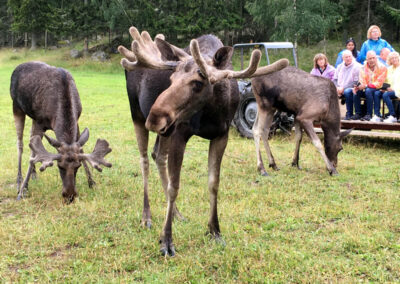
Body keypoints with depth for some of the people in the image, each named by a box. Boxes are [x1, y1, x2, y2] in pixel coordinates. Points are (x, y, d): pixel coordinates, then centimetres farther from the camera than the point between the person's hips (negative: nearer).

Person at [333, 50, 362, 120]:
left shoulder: (357, 66, -4)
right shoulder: (340, 66, 16)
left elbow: (356, 82, -11)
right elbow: (335, 79, 16)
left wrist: (343, 88, -16)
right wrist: (337, 88, -6)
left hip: (351, 89, -5)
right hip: (339, 89, 5)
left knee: (347, 91, -39)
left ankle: (349, 114, -27)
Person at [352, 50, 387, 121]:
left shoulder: (382, 68, -6)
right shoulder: (363, 68, 7)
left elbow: (379, 83, -14)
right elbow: (361, 82, 0)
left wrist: (366, 86, -26)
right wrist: (358, 87, -25)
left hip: (378, 90, -4)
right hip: (366, 89, 4)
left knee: (368, 90, -35)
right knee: (356, 92, -26)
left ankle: (369, 114, -31)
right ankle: (358, 113, -18)